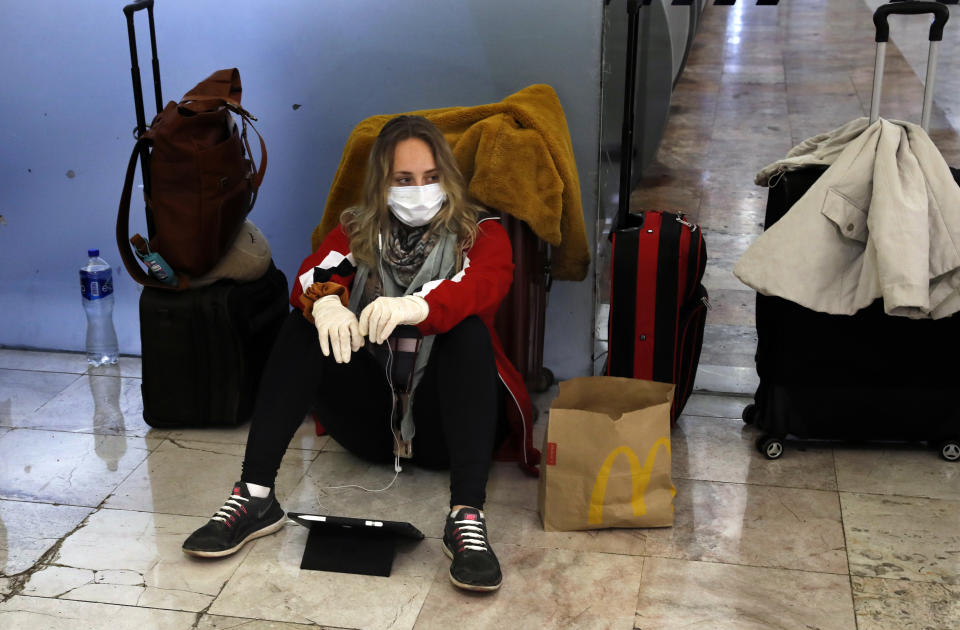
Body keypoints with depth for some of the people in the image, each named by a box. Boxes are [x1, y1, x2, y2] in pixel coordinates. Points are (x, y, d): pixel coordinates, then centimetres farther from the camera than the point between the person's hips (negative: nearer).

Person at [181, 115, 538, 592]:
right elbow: (312, 276, -9)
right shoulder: (357, 231, 11)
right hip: (369, 417, 2)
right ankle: (254, 497, -27)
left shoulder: (480, 233, 3)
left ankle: (466, 516, -45)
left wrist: (416, 306, -43)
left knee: (468, 329, -30)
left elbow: (485, 284, -21)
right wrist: (324, 303, -35)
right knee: (305, 323, -17)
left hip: (445, 422, -2)